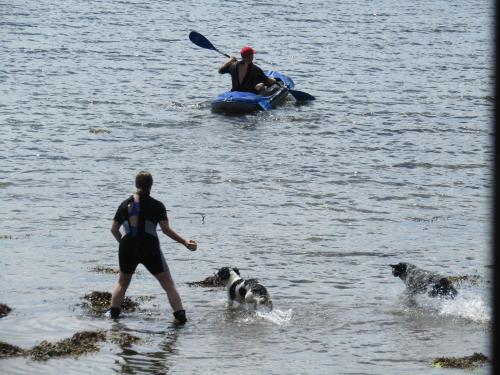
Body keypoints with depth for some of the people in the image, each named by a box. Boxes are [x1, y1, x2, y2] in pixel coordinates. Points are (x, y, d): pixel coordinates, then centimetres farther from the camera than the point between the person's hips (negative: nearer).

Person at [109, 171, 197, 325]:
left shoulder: (125, 204, 7)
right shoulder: (156, 206, -4)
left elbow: (114, 229, 10)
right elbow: (166, 229, -10)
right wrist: (185, 242, -5)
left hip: (128, 249, 3)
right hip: (150, 249, -3)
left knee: (122, 283, 24)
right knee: (169, 285, 3)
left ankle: (113, 314, 19)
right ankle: (181, 317, -5)